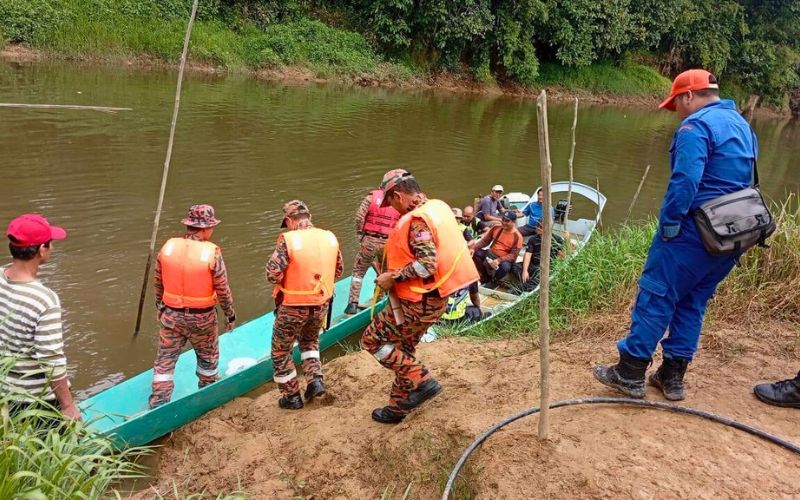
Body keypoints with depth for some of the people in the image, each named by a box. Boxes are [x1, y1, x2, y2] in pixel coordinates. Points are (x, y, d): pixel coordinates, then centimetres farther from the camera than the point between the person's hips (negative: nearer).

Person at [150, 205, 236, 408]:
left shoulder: (168, 247, -6)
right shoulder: (212, 253, -18)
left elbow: (158, 282, 5)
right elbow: (222, 290, -11)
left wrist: (159, 307, 20)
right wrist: (230, 314, 4)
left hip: (171, 315, 2)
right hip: (202, 318, -2)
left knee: (165, 360, 12)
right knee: (208, 357, 21)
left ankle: (158, 404, 13)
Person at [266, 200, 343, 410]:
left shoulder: (288, 239, -17)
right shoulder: (330, 237, -2)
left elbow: (272, 274, -20)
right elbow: (338, 271, 8)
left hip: (293, 306, -5)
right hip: (321, 304, 5)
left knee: (281, 351, 17)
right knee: (310, 341, 31)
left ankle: (292, 396, 23)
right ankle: (315, 379, 15)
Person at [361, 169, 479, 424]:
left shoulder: (417, 220, -21)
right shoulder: (439, 207, 8)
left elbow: (427, 264, -30)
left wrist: (393, 278, -20)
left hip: (417, 303, -10)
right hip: (434, 298, 10)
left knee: (372, 339, 2)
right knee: (404, 350, 21)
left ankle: (421, 381, 1)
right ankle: (397, 407, 34)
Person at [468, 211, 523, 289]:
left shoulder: (517, 236, -13)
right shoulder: (496, 228, 2)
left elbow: (513, 255, -18)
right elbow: (484, 241, 5)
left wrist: (499, 260, -32)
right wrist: (473, 248, -12)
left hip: (505, 259, -5)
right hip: (490, 254, 5)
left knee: (505, 266, -38)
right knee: (475, 253, -16)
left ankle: (493, 282, -3)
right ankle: (485, 277, 3)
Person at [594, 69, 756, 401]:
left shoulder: (696, 125, -12)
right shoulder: (742, 125, 17)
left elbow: (685, 181, -23)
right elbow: (745, 182, 20)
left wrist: (668, 225, -15)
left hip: (696, 230, -9)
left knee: (656, 295, -2)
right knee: (693, 302, 14)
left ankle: (630, 374, 3)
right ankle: (672, 377, 20)